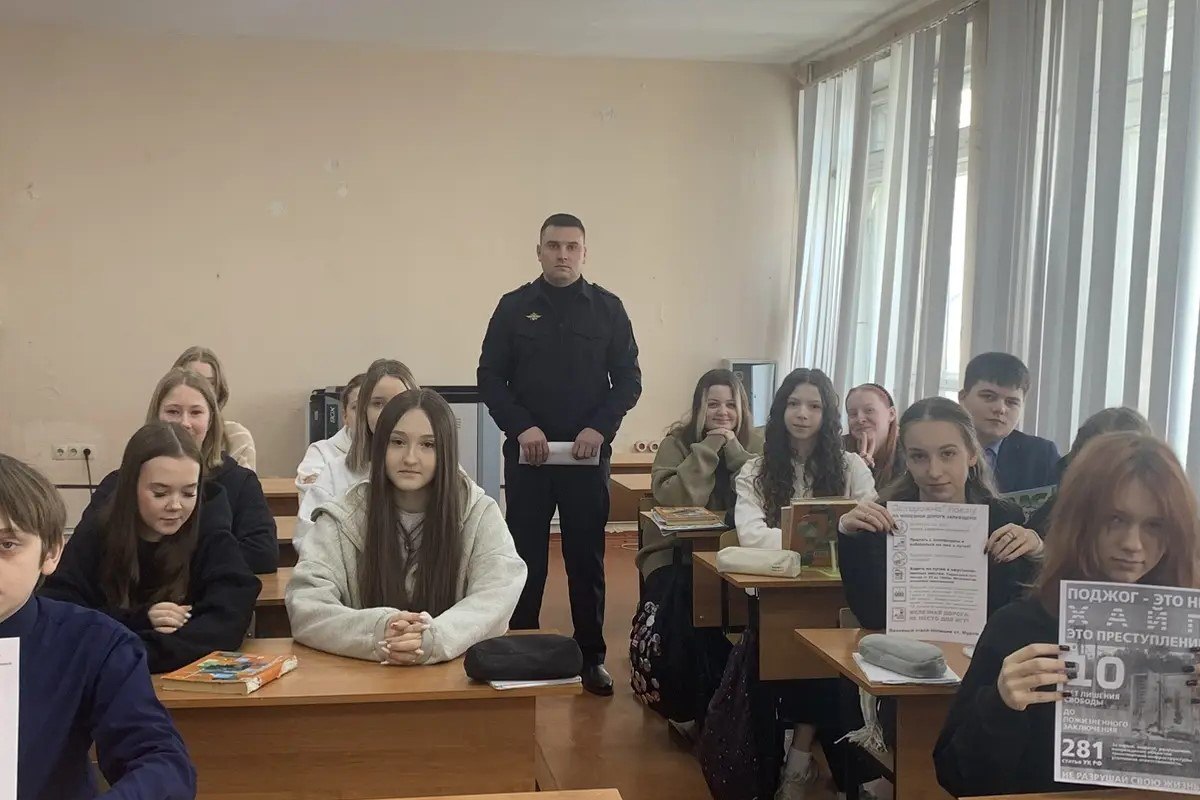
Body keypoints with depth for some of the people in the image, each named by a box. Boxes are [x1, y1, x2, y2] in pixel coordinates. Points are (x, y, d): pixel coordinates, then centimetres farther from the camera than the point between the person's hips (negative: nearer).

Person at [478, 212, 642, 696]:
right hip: (527, 453, 0)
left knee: (586, 557, 6)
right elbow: (490, 377, 2)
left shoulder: (608, 308, 5)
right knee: (525, 556, 5)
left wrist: (601, 427, -12)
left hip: (589, 455, 0)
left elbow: (629, 379, 4)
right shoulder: (514, 307, 4)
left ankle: (591, 656, 16)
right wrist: (521, 427, -13)